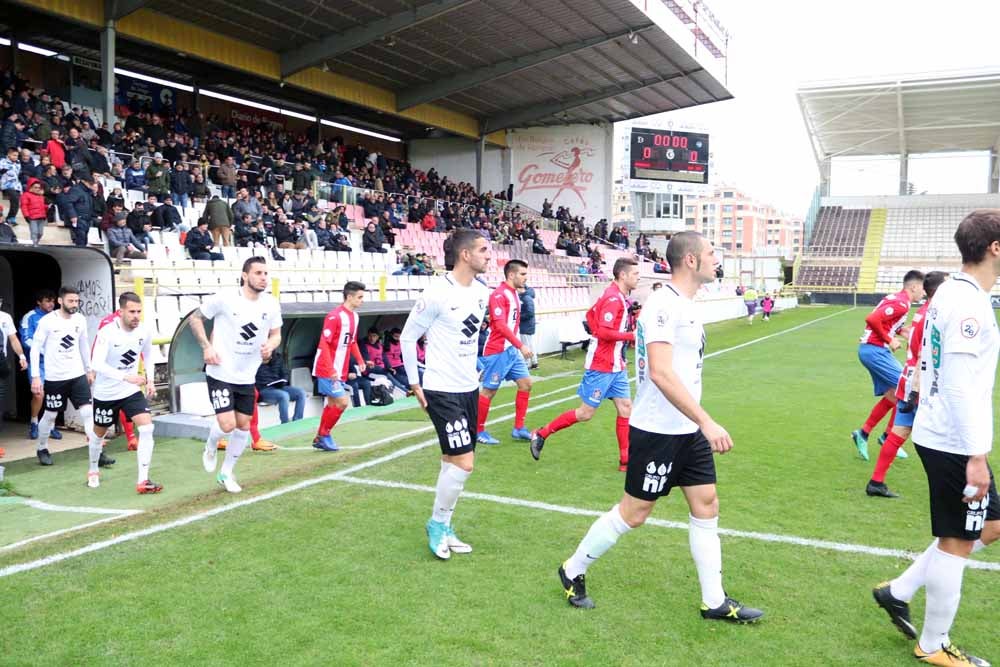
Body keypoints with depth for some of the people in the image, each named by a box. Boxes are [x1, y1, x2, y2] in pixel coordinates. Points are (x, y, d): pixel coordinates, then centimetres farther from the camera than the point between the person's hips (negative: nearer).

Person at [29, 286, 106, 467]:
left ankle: (98, 453, -7)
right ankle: (42, 449, 33)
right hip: (54, 377, -3)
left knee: (88, 412, -6)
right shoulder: (47, 321, -11)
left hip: (78, 375, 3)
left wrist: (89, 369, 18)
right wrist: (36, 376, -11)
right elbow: (35, 349, -7)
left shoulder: (80, 320, 2)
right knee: (50, 415, 10)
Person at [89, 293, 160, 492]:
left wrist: (150, 380, 6)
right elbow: (97, 364, -33)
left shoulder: (145, 330, -10)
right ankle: (93, 470, 46)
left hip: (132, 390, 3)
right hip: (106, 393, -2)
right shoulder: (107, 332, -24)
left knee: (147, 427, -16)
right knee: (99, 432, 18)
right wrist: (126, 376, -43)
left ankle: (143, 480, -13)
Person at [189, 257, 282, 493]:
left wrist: (270, 345, -12)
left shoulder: (271, 304, -2)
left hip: (247, 376, 5)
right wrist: (206, 347, -13)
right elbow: (195, 318, -1)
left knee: (244, 425, 10)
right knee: (227, 425, -13)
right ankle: (210, 448, 24)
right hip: (221, 373, -5)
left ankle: (226, 473, 31)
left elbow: (276, 334, 11)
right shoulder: (224, 298, -14)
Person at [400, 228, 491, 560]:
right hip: (442, 390, -7)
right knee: (463, 463, -9)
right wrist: (414, 383, -7)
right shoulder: (437, 292, -17)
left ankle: (443, 527, 27)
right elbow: (407, 337, -10)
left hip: (469, 388, 8)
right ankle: (437, 524, 13)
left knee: (453, 462, 13)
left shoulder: (482, 291, 5)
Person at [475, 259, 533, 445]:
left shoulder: (514, 294, 12)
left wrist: (518, 346, 16)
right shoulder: (499, 295, -16)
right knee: (489, 390, 0)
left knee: (525, 383, 8)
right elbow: (500, 325, -25)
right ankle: (478, 431, 13)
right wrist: (521, 346, -26)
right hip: (497, 351, -9)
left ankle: (518, 429, 16)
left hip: (511, 349, 9)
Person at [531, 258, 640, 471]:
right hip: (601, 366, -9)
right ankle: (541, 434, 14)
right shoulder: (613, 298, -19)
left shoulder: (620, 297, 9)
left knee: (626, 408, 7)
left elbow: (591, 314, 19)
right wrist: (631, 335, -18)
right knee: (585, 413, 0)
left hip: (616, 366, 9)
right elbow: (604, 331, -26)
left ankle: (625, 460, 14)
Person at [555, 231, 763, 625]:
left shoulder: (684, 305, 11)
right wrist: (706, 422, -31)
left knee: (706, 506, 10)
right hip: (657, 431, -9)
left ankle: (715, 602, 22)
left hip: (687, 430, 9)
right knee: (633, 513, 2)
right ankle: (572, 572, 21)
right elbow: (660, 373, -29)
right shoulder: (664, 305, -20)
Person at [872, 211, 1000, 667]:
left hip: (938, 435, 10)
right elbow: (959, 386, -25)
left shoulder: (952, 292, 10)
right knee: (956, 543, 4)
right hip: (955, 442, -10)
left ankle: (899, 592, 24)